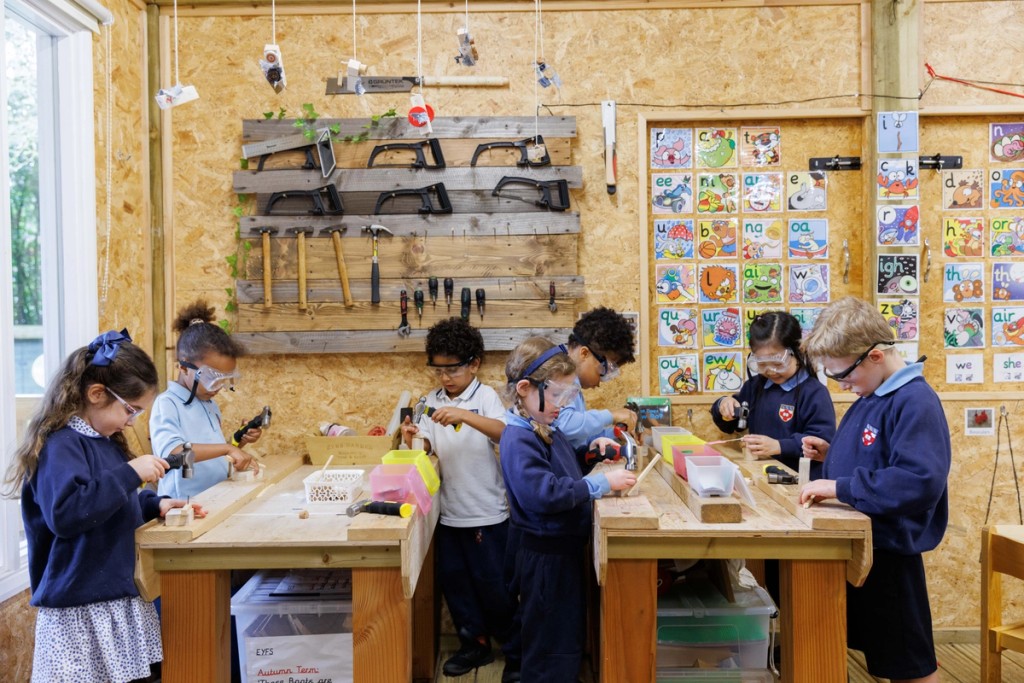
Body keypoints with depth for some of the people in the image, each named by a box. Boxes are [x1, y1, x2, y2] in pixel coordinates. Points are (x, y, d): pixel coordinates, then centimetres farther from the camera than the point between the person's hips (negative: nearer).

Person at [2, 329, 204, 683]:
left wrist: (155, 504, 7)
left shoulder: (105, 441, 10)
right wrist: (130, 473, -30)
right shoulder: (60, 445, -18)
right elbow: (65, 513, -33)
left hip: (118, 596, 9)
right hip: (80, 609, -8)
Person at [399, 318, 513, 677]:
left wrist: (465, 416, -41)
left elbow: (504, 432, -28)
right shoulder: (433, 400, 4)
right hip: (449, 509, 5)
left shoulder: (485, 395, -11)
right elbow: (429, 448, 2)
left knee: (491, 580, 6)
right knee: (452, 577, 12)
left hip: (486, 510, -5)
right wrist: (414, 440, -19)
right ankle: (475, 643, 30)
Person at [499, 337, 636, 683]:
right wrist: (601, 482, -30)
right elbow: (545, 494, -35)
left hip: (562, 548, 10)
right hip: (546, 555, -10)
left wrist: (591, 447, 8)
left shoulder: (542, 428, 6)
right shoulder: (518, 439, -25)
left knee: (566, 638, 25)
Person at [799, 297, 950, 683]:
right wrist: (832, 455, 1)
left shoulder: (916, 403, -22)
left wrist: (839, 488, -31)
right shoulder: (869, 397, 6)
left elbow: (921, 482, -34)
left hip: (888, 553, -9)